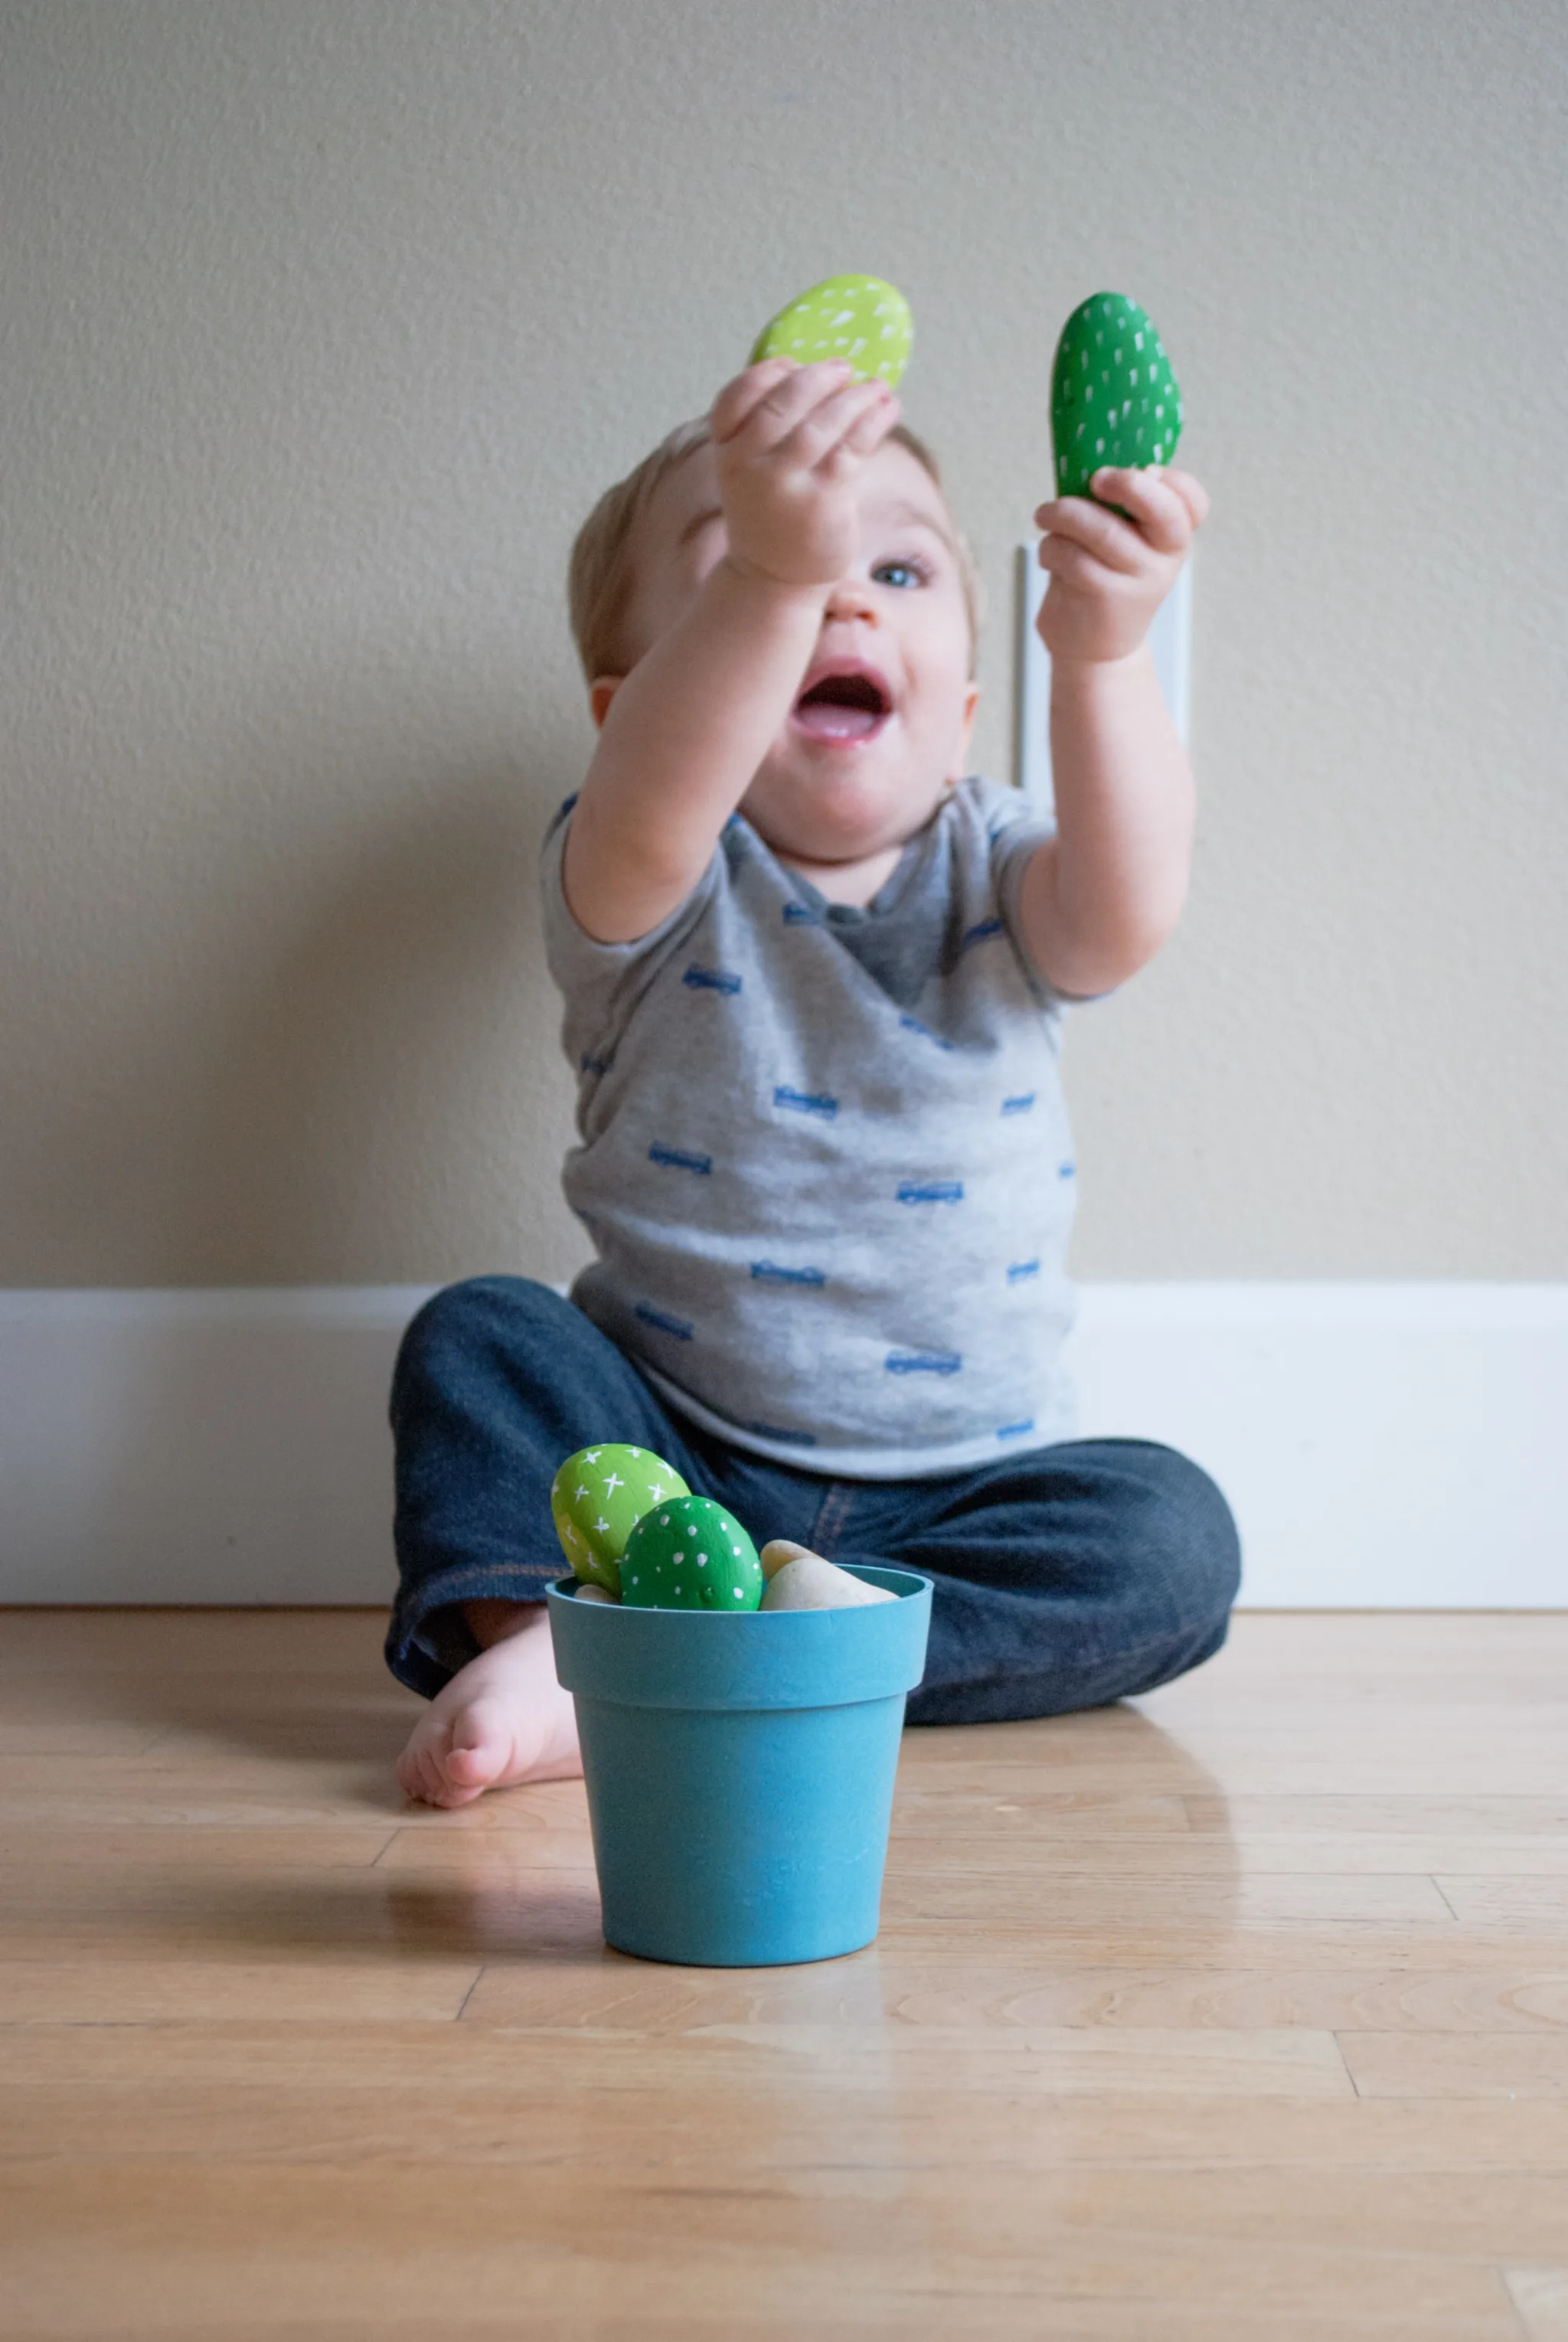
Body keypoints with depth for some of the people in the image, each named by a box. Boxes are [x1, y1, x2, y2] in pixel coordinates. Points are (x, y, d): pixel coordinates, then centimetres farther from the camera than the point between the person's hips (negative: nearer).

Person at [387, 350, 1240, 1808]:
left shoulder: (993, 876, -3)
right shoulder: (650, 890, -8)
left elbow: (1125, 915, -28)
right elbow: (651, 815, -35)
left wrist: (1102, 652, -46)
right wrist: (771, 570, -51)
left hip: (949, 1492, 1)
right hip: (665, 1461, -1)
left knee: (1172, 1540, -24)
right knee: (478, 1336, -19)